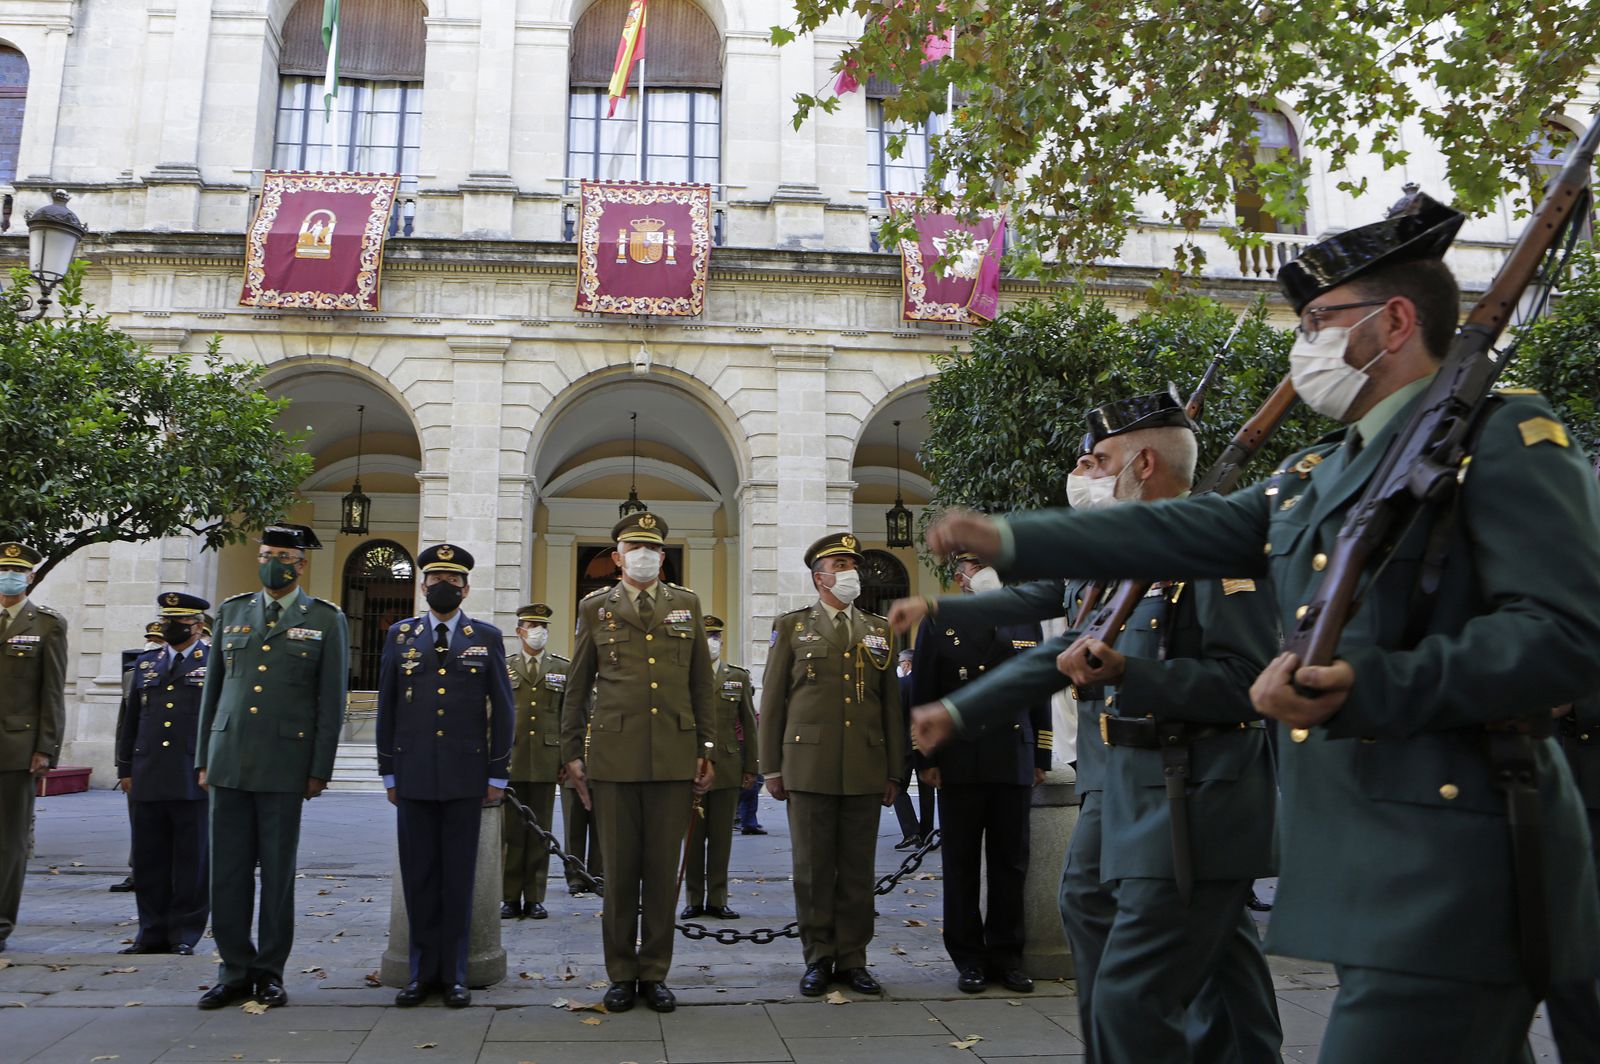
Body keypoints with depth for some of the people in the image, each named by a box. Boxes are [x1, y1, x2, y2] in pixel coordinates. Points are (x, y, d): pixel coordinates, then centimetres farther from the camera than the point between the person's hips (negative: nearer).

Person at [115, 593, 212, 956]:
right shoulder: (145, 664, 16)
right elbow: (130, 721, 18)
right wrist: (126, 769, 13)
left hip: (194, 783, -4)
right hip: (148, 782, 4)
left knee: (191, 862, 2)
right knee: (149, 861, 9)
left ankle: (184, 935, 11)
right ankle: (153, 933, 19)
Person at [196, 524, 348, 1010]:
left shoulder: (325, 620, 2)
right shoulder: (232, 611, 12)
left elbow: (332, 701, 0)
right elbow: (213, 688, 14)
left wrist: (320, 769, -4)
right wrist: (204, 759, 10)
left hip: (285, 763, -3)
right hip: (229, 762, 3)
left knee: (278, 872, 5)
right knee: (228, 871, 5)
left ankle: (270, 973, 17)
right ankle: (236, 970, 17)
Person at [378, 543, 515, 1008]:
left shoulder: (487, 637, 5)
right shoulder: (400, 635, 9)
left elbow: (503, 709, 5)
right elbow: (387, 708, 10)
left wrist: (497, 775, 1)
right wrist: (388, 773, 7)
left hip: (465, 776, -1)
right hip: (413, 776, 1)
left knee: (459, 876, 4)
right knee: (418, 875, 6)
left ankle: (454, 974, 13)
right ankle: (422, 971, 17)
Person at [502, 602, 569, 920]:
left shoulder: (564, 669, 8)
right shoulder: (502, 669, 8)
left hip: (546, 761, 0)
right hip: (511, 761, 0)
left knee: (540, 831, 5)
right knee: (511, 830, 2)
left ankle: (535, 897, 12)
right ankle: (510, 897, 10)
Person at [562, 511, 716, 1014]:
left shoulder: (686, 605, 10)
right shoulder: (595, 608, 7)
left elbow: (702, 684, 11)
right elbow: (577, 687, 10)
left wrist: (707, 749, 7)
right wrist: (571, 753, 6)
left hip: (674, 757, 1)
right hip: (614, 757, -1)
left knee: (663, 870, 6)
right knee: (619, 870, 5)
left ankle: (655, 973, 18)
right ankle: (621, 974, 18)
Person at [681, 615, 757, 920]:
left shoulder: (738, 677, 9)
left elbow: (748, 725, 10)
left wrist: (750, 767, 5)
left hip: (727, 767, 1)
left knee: (721, 837, 5)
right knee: (692, 837, 4)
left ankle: (717, 899, 14)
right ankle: (693, 899, 14)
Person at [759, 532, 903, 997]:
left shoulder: (880, 631, 13)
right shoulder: (791, 627, 7)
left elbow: (891, 705, 13)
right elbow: (772, 701, 5)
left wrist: (894, 771, 9)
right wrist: (772, 767, 0)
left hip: (864, 770, 2)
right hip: (809, 766, -2)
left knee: (858, 868, 6)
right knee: (813, 867, 3)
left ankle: (852, 960, 17)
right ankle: (818, 959, 15)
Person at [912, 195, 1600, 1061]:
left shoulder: (1503, 438, -7)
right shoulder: (1309, 477, 17)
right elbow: (1175, 532, 13)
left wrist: (1365, 687, -27)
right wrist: (1009, 539, 10)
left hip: (1451, 870, -7)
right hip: (1358, 861, 8)